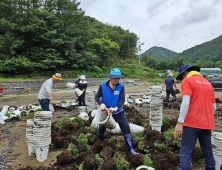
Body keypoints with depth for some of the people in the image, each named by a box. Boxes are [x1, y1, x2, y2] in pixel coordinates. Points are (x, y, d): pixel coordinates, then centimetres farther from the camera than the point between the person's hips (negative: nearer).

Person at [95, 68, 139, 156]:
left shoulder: (121, 86, -13)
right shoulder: (103, 86, -14)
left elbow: (122, 99, -16)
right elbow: (97, 97, -6)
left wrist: (116, 108, -32)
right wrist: (101, 104, -26)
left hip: (119, 112, 0)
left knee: (126, 129, -6)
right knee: (101, 129, 17)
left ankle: (131, 149, 6)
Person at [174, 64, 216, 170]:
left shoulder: (187, 81, -2)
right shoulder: (208, 83, 18)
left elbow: (186, 102, -16)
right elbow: (213, 107, 18)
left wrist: (179, 123, -16)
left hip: (192, 123, -7)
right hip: (207, 124, 7)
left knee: (186, 152, -6)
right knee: (208, 152, 16)